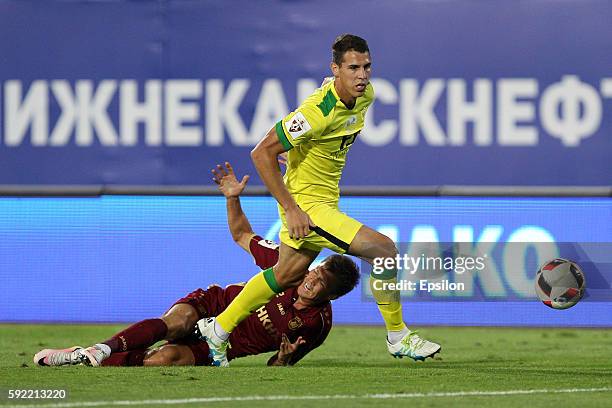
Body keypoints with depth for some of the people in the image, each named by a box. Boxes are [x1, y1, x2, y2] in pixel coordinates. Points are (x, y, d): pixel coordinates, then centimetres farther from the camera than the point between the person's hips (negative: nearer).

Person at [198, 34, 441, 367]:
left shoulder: (365, 95, -3)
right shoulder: (318, 111, -28)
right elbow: (262, 153, -24)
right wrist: (291, 209, -24)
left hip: (325, 199, 9)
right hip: (307, 204, -9)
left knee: (287, 274, 23)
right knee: (383, 248, -16)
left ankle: (218, 329, 37)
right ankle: (398, 338, -2)